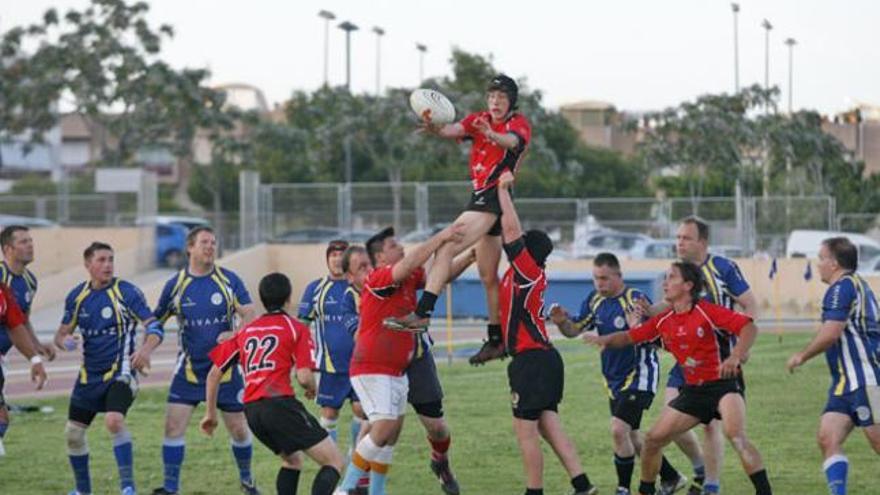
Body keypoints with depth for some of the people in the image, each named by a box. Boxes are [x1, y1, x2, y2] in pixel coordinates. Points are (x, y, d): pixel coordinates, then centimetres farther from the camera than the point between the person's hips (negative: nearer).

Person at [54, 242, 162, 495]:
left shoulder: (127, 292, -10)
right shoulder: (77, 296, 4)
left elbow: (154, 326, -12)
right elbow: (62, 332, 12)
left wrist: (146, 349, -32)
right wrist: (64, 341, -14)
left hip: (120, 372, -6)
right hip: (89, 376, 6)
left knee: (114, 420, -29)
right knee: (73, 433, 8)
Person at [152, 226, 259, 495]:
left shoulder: (229, 280, -3)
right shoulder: (176, 284, -1)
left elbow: (249, 314, -7)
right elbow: (156, 321, 9)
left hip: (225, 369, 0)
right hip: (189, 370, 0)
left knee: (239, 429, 5)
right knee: (173, 425, -10)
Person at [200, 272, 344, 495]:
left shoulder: (246, 331, 20)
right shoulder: (296, 328, 4)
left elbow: (214, 373, 19)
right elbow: (304, 377, -6)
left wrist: (211, 413, 27)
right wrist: (312, 389, 18)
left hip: (251, 409, 6)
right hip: (280, 403, -6)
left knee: (292, 460, 28)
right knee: (334, 462, -2)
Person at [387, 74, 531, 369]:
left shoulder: (519, 124, -3)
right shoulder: (479, 121, 13)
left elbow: (512, 141, -27)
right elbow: (454, 130, -6)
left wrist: (491, 135, -50)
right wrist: (435, 129, -31)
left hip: (494, 198, -8)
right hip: (481, 198, 8)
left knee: (446, 248, -22)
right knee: (488, 277, 15)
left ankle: (422, 313, -31)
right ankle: (497, 341, 23)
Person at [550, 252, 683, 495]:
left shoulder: (636, 300, -16)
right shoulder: (595, 300, 5)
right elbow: (574, 330, 8)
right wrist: (562, 321, -13)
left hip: (639, 376, -8)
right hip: (615, 381, 8)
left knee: (619, 429, -20)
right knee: (631, 437, 15)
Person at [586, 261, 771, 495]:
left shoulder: (706, 312, -15)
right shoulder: (663, 321, 5)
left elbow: (748, 327, -20)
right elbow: (630, 337, 15)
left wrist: (736, 356, -37)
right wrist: (602, 339, -4)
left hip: (723, 384, -7)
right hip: (693, 390, 7)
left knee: (736, 436, -32)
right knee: (653, 440, 5)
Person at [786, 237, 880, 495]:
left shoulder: (842, 288, -12)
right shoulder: (858, 285, 20)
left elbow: (829, 334, -19)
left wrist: (802, 356, -6)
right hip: (846, 383, 10)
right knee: (828, 438, 0)